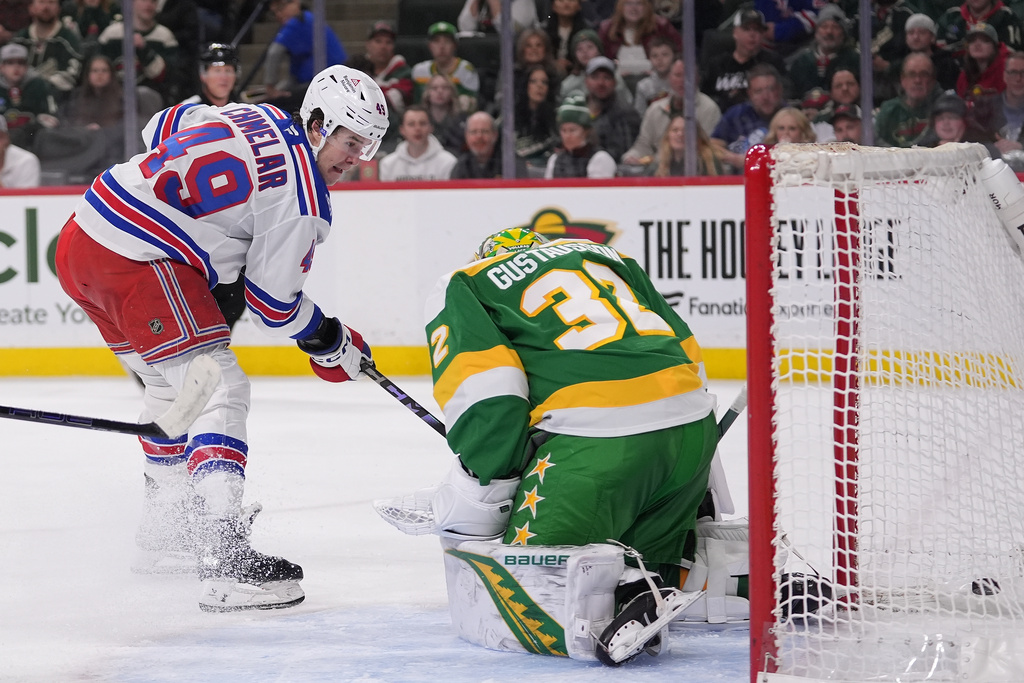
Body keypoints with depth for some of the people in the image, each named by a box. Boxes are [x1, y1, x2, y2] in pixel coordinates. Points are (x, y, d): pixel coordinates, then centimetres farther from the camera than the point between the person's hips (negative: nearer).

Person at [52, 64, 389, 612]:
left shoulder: (254, 116, 14)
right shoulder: (301, 194, -9)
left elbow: (163, 127, 27)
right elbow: (274, 300, -4)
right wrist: (332, 345, 11)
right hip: (136, 261, -10)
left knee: (174, 382, 25)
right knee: (218, 388, -12)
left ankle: (166, 530, 38)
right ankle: (225, 557, -25)